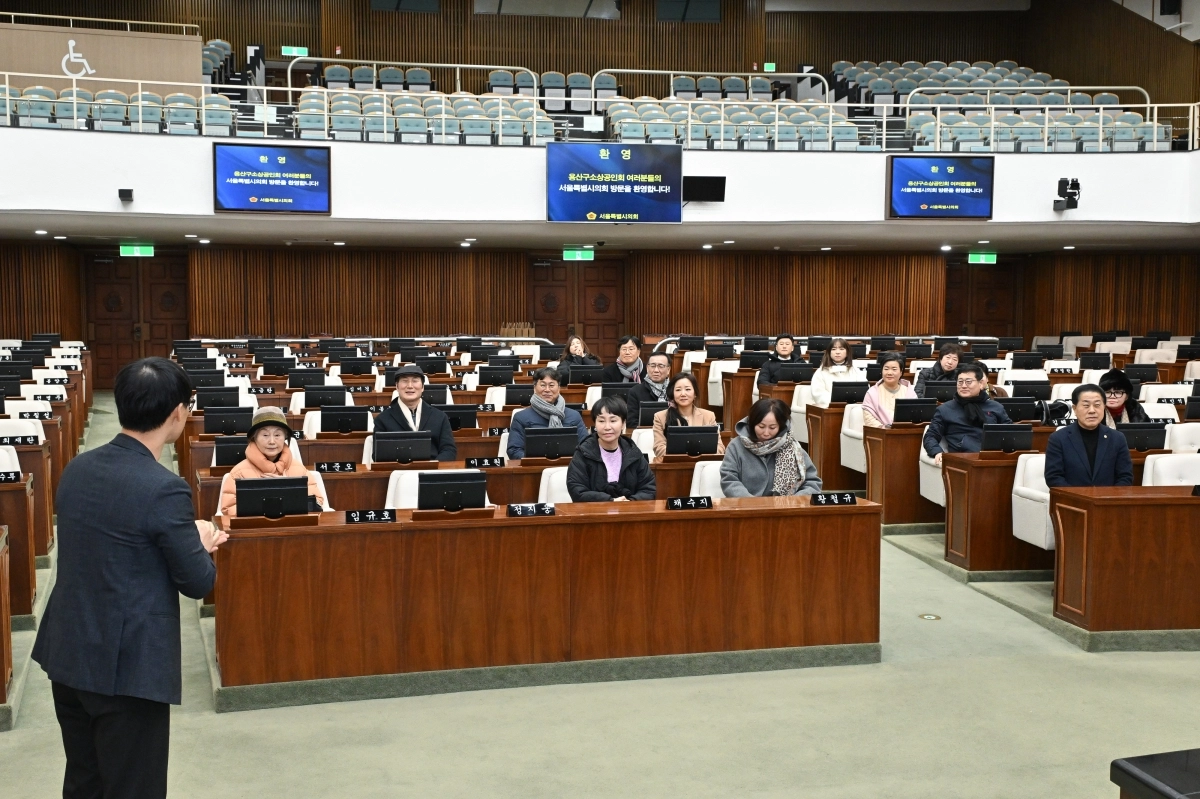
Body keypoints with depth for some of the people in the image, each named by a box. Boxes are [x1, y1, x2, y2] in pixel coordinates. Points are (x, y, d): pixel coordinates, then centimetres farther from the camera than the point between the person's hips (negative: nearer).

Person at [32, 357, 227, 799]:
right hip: (128, 666, -7)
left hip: (68, 654, 8)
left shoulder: (77, 468, 2)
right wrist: (200, 544, 9)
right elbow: (197, 582, -12)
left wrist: (185, 539, 13)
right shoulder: (164, 489, -21)